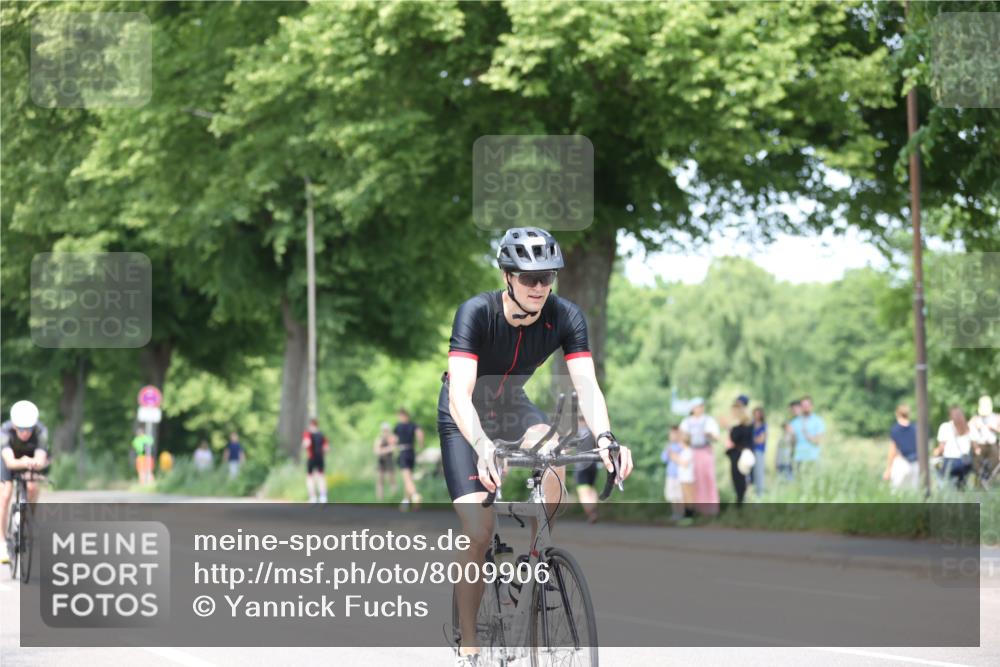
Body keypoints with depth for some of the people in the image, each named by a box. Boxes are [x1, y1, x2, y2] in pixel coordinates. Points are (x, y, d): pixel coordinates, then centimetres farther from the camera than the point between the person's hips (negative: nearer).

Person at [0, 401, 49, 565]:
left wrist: (34, 463, -70)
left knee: (33, 487, -26)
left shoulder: (41, 431, -36)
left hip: (33, 457, 0)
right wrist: (22, 463, -71)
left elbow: (40, 461, -46)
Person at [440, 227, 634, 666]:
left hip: (513, 406, 3)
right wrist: (483, 448, -56)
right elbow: (460, 395, -39)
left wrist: (605, 438, -47)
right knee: (479, 534, -15)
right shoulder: (476, 313, -30)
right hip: (464, 418, -3)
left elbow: (587, 386, -27)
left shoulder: (565, 317, -21)